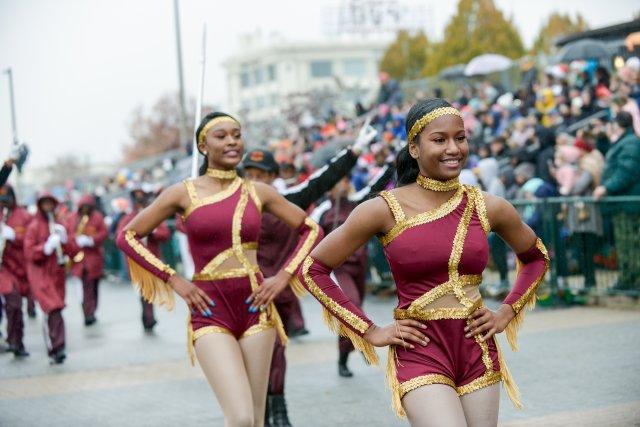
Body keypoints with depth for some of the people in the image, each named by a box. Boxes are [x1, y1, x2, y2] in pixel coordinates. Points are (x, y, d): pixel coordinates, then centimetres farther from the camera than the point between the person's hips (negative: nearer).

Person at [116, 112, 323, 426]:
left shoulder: (258, 193, 7)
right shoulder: (183, 193, 1)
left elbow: (312, 230, 14)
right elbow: (127, 237, 4)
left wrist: (283, 276, 2)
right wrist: (174, 280, -3)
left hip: (255, 308, 3)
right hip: (211, 313, -3)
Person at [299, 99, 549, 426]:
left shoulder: (488, 208, 2)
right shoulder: (385, 210, -7)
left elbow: (536, 257, 22)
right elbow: (313, 268, -1)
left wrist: (507, 312, 9)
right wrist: (370, 331, -4)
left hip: (479, 353, 4)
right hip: (419, 353, -4)